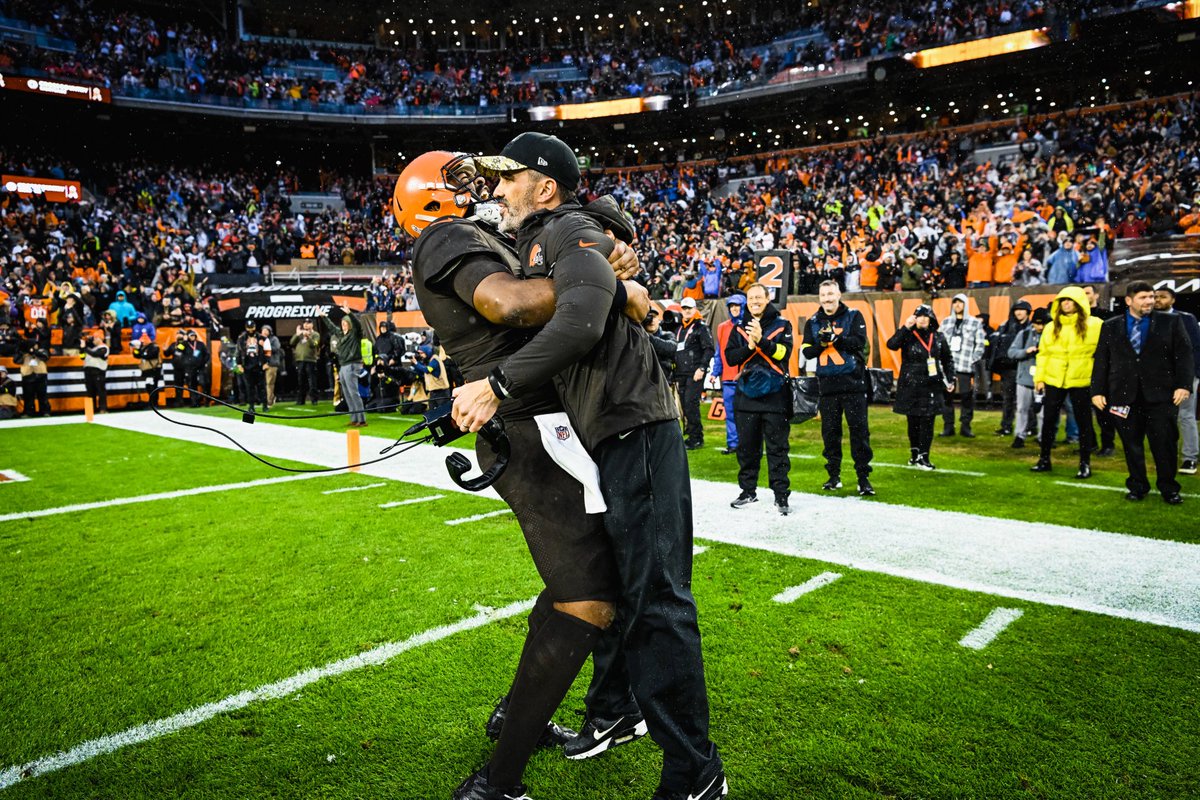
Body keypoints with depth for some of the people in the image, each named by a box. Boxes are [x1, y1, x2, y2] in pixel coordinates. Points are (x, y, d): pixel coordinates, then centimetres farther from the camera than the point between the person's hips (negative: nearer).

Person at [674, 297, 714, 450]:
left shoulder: (701, 327, -1)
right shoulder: (679, 330, 21)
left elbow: (709, 349, -9)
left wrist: (701, 368, -17)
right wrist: (675, 374, 21)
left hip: (695, 374, -7)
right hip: (681, 374, 7)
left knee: (691, 403, -14)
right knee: (684, 404, 6)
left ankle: (696, 438, -9)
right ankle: (691, 436, 14)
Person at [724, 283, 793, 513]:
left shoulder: (782, 325, 1)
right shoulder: (739, 328, 9)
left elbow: (784, 352, -13)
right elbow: (730, 357, 0)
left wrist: (761, 340, -26)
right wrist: (749, 347, -15)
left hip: (775, 396, -3)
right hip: (746, 395, 3)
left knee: (777, 448, 0)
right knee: (747, 447, 9)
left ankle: (781, 495, 6)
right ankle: (748, 491, 21)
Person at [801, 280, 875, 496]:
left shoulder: (853, 316, 3)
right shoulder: (813, 322, 11)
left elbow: (860, 341, -12)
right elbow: (807, 352, 3)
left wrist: (834, 337, -22)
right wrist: (821, 342, -16)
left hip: (853, 383, -3)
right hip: (827, 385, 3)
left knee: (859, 429, -2)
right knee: (830, 431, 7)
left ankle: (863, 477, 5)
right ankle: (834, 476, 18)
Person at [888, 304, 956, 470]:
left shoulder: (938, 338, 6)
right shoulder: (907, 336, -2)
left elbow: (947, 360, 15)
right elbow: (891, 345, -21)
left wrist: (950, 379, 9)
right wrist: (905, 327, -23)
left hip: (931, 386, 1)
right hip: (910, 386, -1)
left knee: (927, 422, 0)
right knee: (913, 421, 7)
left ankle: (923, 456, 6)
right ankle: (914, 453, 22)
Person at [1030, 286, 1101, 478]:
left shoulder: (1094, 325, -2)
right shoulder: (1051, 327, 8)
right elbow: (1043, 353, 8)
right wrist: (1039, 377, 3)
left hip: (1081, 382, -3)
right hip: (1053, 381, 3)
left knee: (1083, 422, 5)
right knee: (1048, 420, 7)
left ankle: (1085, 464, 14)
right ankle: (1044, 459, 19)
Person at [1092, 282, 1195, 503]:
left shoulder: (1171, 321, 6)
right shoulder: (1110, 326, 9)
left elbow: (1184, 354, 2)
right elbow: (1101, 360, 8)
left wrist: (1184, 385, -9)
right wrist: (1097, 391, 1)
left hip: (1161, 394, -1)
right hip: (1125, 395, 1)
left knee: (1165, 443, 2)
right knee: (1131, 444, 7)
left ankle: (1168, 488, 17)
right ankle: (1137, 486, 20)